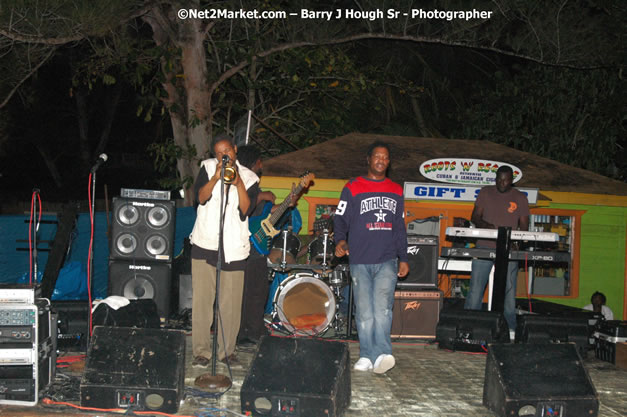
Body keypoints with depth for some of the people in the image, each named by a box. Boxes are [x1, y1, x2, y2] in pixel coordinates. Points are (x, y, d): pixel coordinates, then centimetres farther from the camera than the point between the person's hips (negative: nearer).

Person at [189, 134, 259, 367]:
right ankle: (201, 352, 5)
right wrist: (216, 177, -18)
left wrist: (238, 183, -15)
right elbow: (200, 197, -6)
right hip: (205, 243, 0)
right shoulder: (208, 168, 8)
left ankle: (227, 350, 14)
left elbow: (246, 210, -5)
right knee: (202, 299, -3)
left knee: (230, 303, 1)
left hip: (234, 247, 0)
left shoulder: (249, 178, 7)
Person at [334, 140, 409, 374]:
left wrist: (403, 258, 17)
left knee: (382, 308, -15)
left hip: (387, 261, 1)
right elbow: (340, 219, 2)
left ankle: (381, 354, -20)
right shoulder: (353, 188, 6)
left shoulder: (396, 191, 17)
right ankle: (367, 356, 10)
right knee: (364, 312, 1)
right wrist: (340, 240, -18)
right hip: (360, 261, -1)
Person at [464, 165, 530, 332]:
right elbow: (475, 217, 6)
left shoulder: (520, 198, 7)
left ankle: (510, 329, 10)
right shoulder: (486, 192, 7)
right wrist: (487, 226, -16)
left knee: (508, 289, 1)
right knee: (476, 287, -1)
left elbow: (524, 226, 7)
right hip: (484, 247, 0)